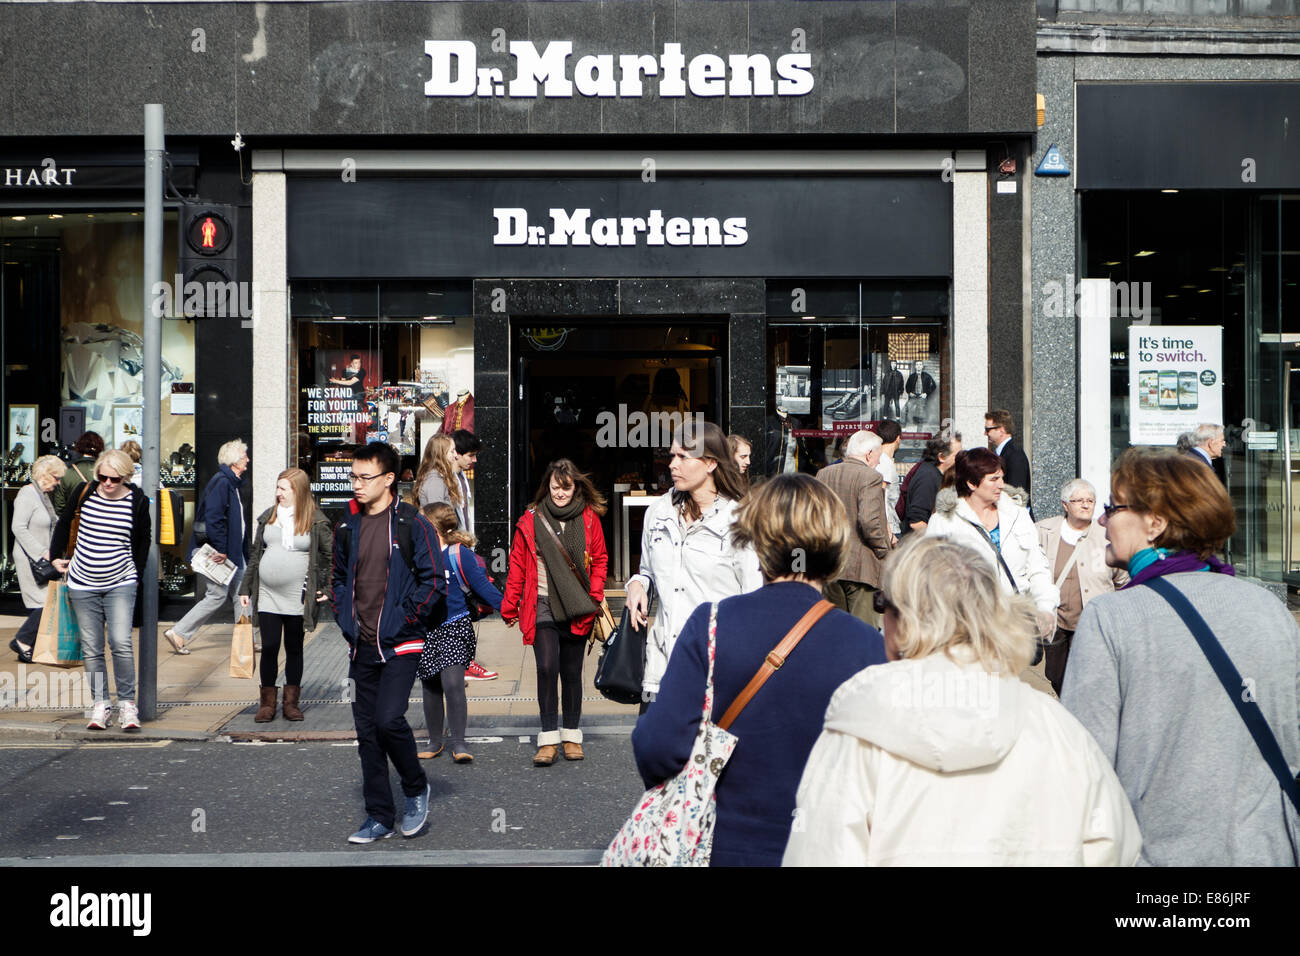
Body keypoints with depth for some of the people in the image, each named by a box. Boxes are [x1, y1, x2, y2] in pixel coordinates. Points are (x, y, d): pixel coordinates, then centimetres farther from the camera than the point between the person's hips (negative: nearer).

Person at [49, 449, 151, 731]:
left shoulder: (138, 502, -3)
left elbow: (143, 541, 10)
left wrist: (136, 575, 10)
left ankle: (127, 702, -2)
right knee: (91, 648, 2)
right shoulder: (83, 493, -1)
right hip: (83, 585, 2)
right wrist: (56, 556, 16)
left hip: (121, 584, -2)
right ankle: (100, 704, 10)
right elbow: (64, 524, 16)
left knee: (121, 642, -13)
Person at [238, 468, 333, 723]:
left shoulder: (316, 521, -3)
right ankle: (267, 703, 11)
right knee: (269, 648, 0)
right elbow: (255, 554, 14)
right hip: (267, 597, 2)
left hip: (297, 599, -2)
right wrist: (245, 588, 13)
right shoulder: (268, 517, 9)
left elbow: (332, 555, 1)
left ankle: (291, 702, 18)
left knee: (294, 649, 8)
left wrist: (327, 588, -4)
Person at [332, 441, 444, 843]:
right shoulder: (348, 527, 9)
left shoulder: (412, 526, -7)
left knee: (388, 719, -18)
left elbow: (435, 583, -9)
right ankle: (379, 817, 17)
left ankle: (416, 788, 8)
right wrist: (345, 619, 10)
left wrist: (403, 618, -11)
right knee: (367, 732, 7)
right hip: (361, 647, 6)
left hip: (399, 645, -6)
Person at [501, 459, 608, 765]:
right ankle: (549, 738, -7)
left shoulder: (589, 518, 3)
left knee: (572, 672, 9)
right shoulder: (530, 520, 1)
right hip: (542, 606, -1)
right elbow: (517, 565, 7)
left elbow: (599, 559, 12)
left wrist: (594, 596, 1)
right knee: (547, 667, -14)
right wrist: (510, 606, 7)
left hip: (576, 609, 1)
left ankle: (571, 736, 22)